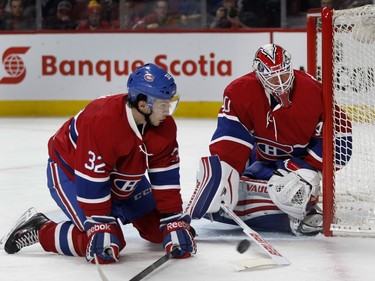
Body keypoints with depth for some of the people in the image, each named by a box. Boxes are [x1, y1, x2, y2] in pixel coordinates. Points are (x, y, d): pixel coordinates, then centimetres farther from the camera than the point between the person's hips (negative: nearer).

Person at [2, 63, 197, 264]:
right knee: (104, 242, -24)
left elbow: (165, 177, -13)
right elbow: (91, 183, -35)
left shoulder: (165, 126, -18)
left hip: (121, 178, 7)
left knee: (159, 229, 5)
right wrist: (100, 228, -34)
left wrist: (175, 224, -18)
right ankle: (40, 230, -3)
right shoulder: (103, 121, -39)